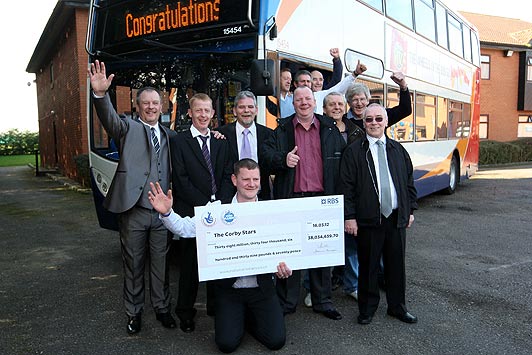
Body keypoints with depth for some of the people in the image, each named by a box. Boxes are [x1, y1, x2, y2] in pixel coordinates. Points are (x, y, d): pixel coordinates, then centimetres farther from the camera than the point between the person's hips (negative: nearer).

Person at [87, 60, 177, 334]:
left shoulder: (170, 135, 14)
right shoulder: (128, 128, 1)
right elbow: (109, 118, -17)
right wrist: (100, 94, -35)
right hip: (133, 210, -3)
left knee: (161, 262, 13)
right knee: (133, 264, 10)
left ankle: (161, 307, 30)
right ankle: (133, 312, 26)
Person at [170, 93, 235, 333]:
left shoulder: (221, 142, 12)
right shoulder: (179, 141, -1)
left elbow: (228, 176, 7)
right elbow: (181, 180, -8)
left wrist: (221, 204, -8)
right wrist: (206, 205, -12)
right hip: (191, 212, -3)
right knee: (190, 263, 5)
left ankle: (216, 305, 27)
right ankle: (185, 312, 21)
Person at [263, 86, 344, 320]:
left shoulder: (330, 129, 10)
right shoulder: (282, 130, 7)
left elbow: (342, 159, 9)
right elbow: (267, 154, 2)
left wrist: (336, 195, 0)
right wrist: (283, 159, -20)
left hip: (321, 198, 1)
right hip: (291, 198, -1)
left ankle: (322, 300, 24)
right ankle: (286, 301, 19)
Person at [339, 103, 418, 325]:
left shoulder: (398, 150, 12)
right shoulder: (354, 152, -1)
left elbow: (409, 181, 16)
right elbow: (346, 186, -5)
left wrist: (410, 209, 12)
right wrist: (349, 216, -10)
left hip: (396, 218, 4)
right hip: (368, 219, -3)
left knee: (396, 264, 12)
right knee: (368, 265, 5)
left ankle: (397, 306, 29)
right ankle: (367, 308, 22)